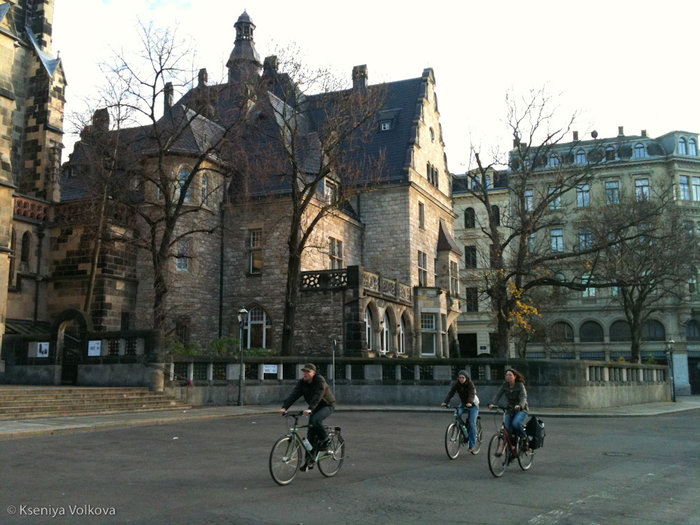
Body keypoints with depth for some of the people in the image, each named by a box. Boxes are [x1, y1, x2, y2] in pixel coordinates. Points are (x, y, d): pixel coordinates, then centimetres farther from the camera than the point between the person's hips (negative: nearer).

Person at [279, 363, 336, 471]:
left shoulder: (320, 380, -24)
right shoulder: (302, 383, -7)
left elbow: (317, 396, -37)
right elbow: (294, 395, -18)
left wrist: (310, 409, -51)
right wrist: (284, 407, -32)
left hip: (327, 405, -6)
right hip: (315, 408, 6)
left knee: (315, 420, -33)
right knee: (310, 433, -1)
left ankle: (325, 440, -8)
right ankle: (309, 461, 6)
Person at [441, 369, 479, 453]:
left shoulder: (470, 384, -23)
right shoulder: (457, 384, -13)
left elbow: (472, 394, -37)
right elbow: (451, 393, -24)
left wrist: (470, 402, -58)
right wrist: (445, 402, -41)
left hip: (472, 405, -4)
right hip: (463, 404, 4)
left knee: (472, 424, -14)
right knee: (456, 414, -22)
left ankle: (472, 445, -6)